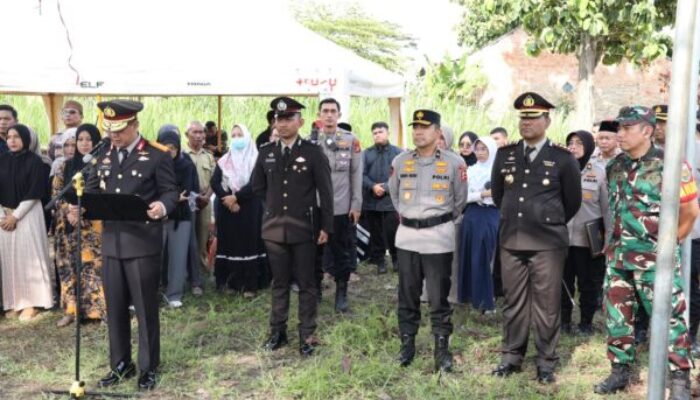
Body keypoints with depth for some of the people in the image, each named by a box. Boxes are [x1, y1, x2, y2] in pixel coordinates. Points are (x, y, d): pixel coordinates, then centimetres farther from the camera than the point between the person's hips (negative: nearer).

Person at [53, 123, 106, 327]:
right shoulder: (66, 166, 11)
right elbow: (56, 192, 8)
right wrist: (68, 211, -9)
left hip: (95, 225, -4)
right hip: (69, 225, 4)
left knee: (95, 265, -5)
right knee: (69, 266, 5)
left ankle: (99, 308, 3)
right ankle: (71, 309, 13)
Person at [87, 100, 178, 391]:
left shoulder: (158, 155, -5)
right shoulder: (105, 157, 14)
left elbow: (170, 191, -8)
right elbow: (92, 190, 15)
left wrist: (162, 206, -30)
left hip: (143, 243, -6)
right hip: (111, 243, 6)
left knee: (145, 308, 3)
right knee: (115, 308, 12)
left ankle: (148, 367, 17)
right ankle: (120, 364, 27)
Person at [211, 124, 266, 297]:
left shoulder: (256, 159, 0)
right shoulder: (224, 160, 10)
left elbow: (255, 183, -12)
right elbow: (215, 182, -1)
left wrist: (236, 197, -16)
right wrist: (228, 200, -14)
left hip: (249, 209, -3)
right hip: (227, 208, 3)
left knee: (249, 243, -3)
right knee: (229, 243, 3)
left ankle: (250, 285, -1)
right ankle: (232, 282, 9)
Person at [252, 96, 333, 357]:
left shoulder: (313, 153, -6)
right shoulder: (266, 153, 5)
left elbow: (325, 192, -5)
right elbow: (258, 187, 18)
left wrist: (325, 226, -6)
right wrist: (276, 205, 12)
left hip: (304, 228, -3)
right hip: (274, 228, 3)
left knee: (306, 284, 6)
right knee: (279, 283, 13)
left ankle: (307, 335, 14)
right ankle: (277, 331, 23)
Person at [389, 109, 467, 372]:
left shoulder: (454, 162, -5)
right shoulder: (400, 161, 3)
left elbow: (460, 199, 8)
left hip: (438, 238, -3)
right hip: (406, 236, 3)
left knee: (438, 297, 2)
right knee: (407, 294, 10)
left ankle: (442, 348, 14)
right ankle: (407, 343, 22)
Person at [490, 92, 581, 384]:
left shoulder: (563, 158, -5)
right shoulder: (505, 154, 5)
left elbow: (573, 202, 6)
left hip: (548, 244, -3)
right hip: (510, 241, 3)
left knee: (546, 306, 4)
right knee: (513, 303, 12)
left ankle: (546, 362, 17)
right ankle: (512, 356, 25)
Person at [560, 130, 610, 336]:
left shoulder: (599, 173, 0)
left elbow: (606, 206, 2)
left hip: (589, 238, -1)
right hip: (562, 236, 1)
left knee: (588, 283, 8)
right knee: (564, 281, 8)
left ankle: (586, 322, 21)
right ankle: (564, 320, 22)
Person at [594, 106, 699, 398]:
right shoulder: (615, 166, 8)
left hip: (655, 256, -6)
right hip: (618, 254, 7)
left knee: (668, 316, 0)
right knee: (617, 314, 11)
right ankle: (620, 371, 24)